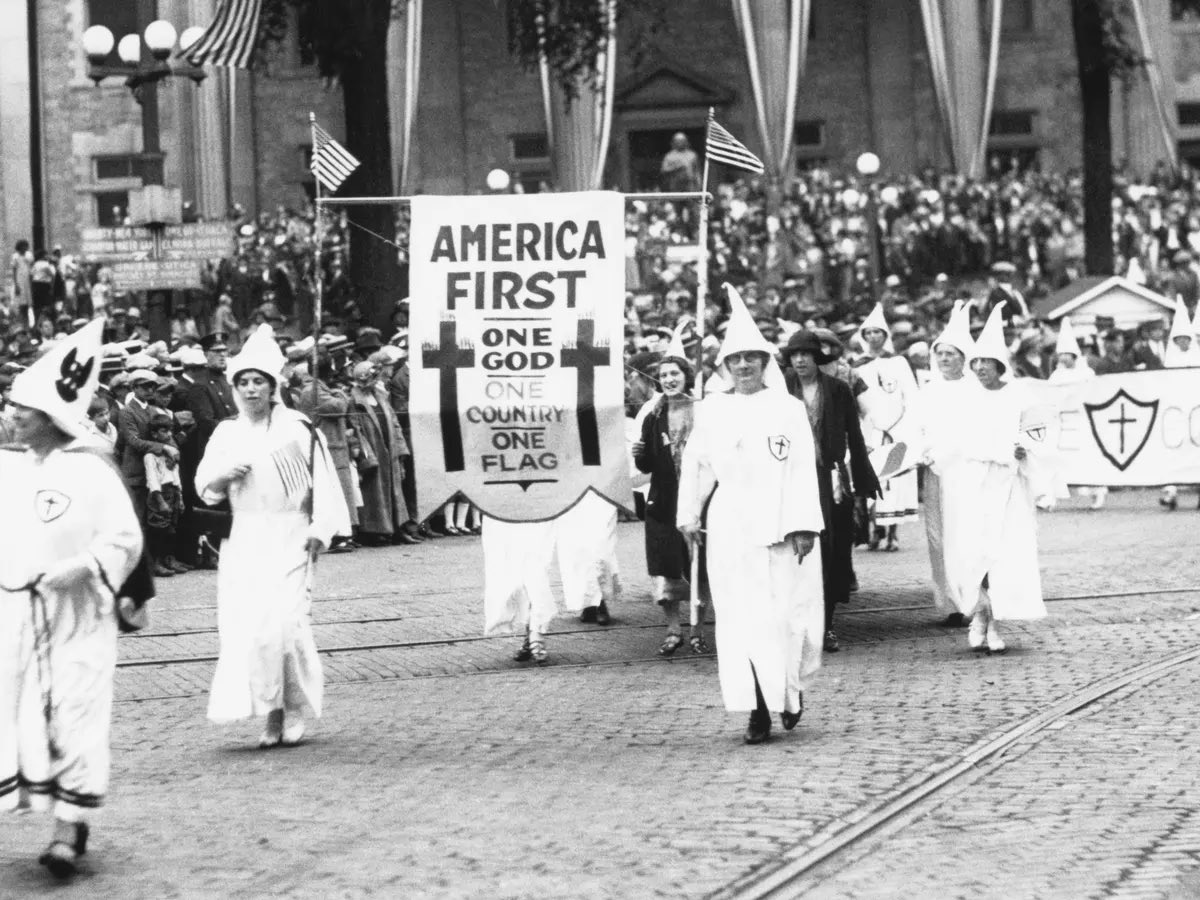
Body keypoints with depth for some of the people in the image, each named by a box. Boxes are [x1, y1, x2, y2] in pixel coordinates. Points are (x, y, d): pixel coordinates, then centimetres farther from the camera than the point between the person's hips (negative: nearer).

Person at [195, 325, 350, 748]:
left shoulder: (298, 429, -2)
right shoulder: (226, 433, 11)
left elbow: (324, 485, -1)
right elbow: (204, 487, 10)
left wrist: (319, 532, -8)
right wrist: (226, 472, -10)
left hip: (287, 538, -4)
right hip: (242, 541, 4)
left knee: (281, 623, -14)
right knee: (240, 625, -3)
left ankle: (294, 711, 1)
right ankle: (272, 714, 5)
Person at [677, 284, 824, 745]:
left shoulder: (788, 409, 0)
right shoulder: (710, 410, 7)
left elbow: (803, 470, -3)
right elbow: (695, 465, 15)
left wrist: (804, 526, -9)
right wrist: (689, 515, 16)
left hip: (779, 524, -1)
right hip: (730, 525, 2)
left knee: (784, 615, -1)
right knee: (740, 618, -4)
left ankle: (791, 690, 25)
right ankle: (758, 712, -1)